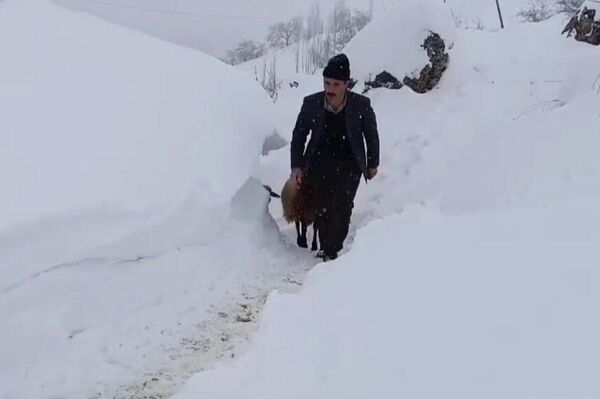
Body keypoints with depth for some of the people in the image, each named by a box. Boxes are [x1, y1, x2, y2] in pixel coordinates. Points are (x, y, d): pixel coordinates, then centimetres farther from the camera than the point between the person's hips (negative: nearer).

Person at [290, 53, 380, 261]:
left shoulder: (361, 105, -13)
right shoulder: (311, 103, -9)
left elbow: (371, 135, 3)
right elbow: (298, 135, 4)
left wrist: (372, 164, 9)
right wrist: (296, 166, -1)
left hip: (349, 164, -1)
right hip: (320, 161, 2)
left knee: (342, 205, -13)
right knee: (323, 206, -1)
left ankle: (331, 250, -8)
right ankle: (326, 247, 12)